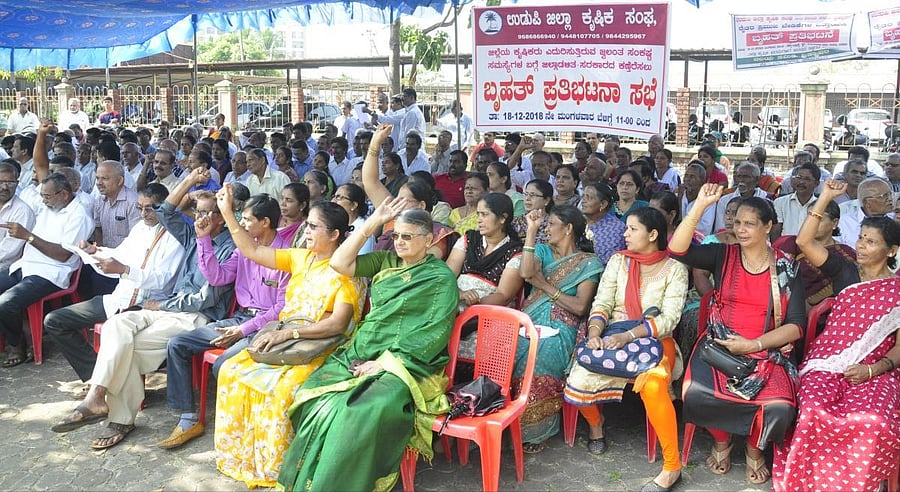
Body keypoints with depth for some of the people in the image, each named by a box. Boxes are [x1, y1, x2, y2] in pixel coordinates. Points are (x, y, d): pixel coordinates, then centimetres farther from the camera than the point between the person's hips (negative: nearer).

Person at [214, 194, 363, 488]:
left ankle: (274, 467, -12)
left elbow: (338, 324, -20)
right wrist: (227, 212, 7)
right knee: (232, 370, -11)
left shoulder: (346, 271, -11)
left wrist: (288, 333, -24)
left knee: (284, 388, -32)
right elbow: (252, 251, 13)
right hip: (285, 340, 7)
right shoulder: (301, 258, 10)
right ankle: (239, 454, 1)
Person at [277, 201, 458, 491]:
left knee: (361, 412, -34)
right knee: (313, 394, -19)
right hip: (359, 354, 6)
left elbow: (435, 332, -10)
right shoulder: (387, 261, 17)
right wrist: (372, 223, 5)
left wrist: (385, 361, -15)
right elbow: (340, 263, 10)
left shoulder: (441, 278, -1)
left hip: (404, 364, -6)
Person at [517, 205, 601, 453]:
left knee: (536, 359, -33)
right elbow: (525, 272, -4)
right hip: (531, 320, 4)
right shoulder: (543, 250, 19)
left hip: (561, 329, -4)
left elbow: (580, 307, -4)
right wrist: (532, 229, -1)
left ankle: (537, 431, -14)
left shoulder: (588, 263, 7)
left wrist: (546, 286, -4)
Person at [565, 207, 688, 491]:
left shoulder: (674, 269, -2)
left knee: (653, 387, -37)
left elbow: (669, 318, -12)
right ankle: (596, 421, 14)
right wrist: (595, 333, -19)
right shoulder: (618, 261, 8)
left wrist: (628, 336, -25)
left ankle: (672, 467, -22)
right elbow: (602, 305, 2)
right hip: (612, 338, 3)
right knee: (577, 384, -23)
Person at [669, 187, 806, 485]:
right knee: (695, 392, -30)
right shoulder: (723, 255, 4)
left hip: (767, 350, 0)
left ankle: (755, 448, 8)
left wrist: (753, 345, -15)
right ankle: (721, 441, 6)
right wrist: (701, 205, -17)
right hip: (719, 345, 1)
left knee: (779, 407, -30)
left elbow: (796, 325, -1)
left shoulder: (786, 269, 2)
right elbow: (677, 250, -11)